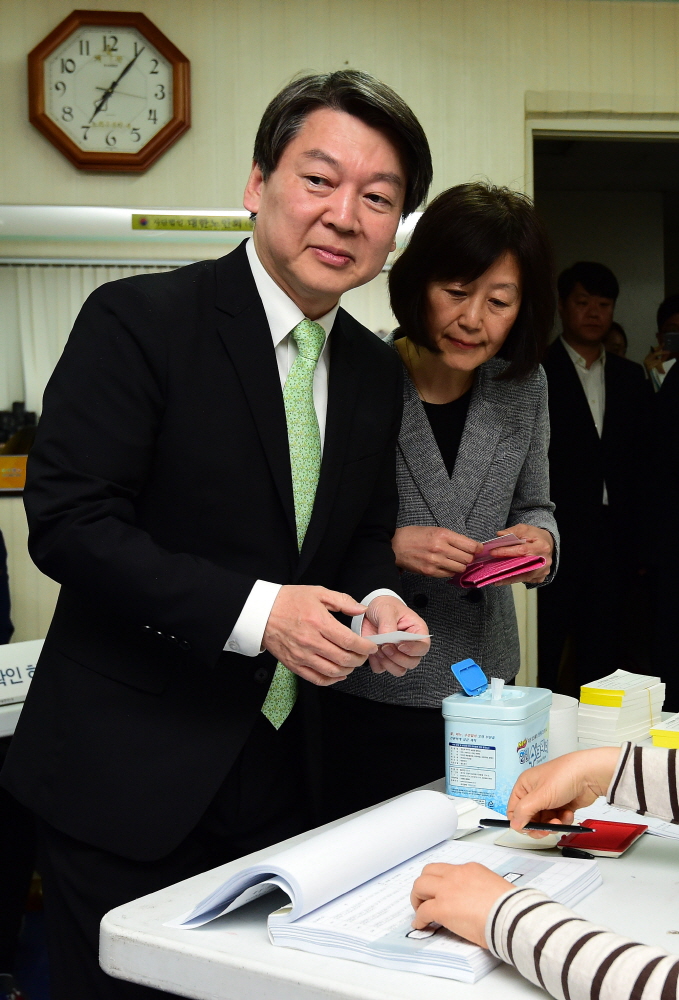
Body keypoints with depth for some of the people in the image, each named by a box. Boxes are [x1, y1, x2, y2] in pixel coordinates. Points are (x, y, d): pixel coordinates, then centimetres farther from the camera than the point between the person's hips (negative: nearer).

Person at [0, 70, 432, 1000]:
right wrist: (253, 609, -26)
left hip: (280, 774, 6)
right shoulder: (139, 320, -13)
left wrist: (379, 601, -6)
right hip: (127, 776, -6)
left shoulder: (375, 371, 7)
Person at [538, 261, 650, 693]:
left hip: (613, 538, 4)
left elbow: (641, 459, 13)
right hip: (555, 534, -4)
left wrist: (638, 536, 6)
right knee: (542, 655, 1)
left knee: (603, 655, 9)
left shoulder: (631, 377, 14)